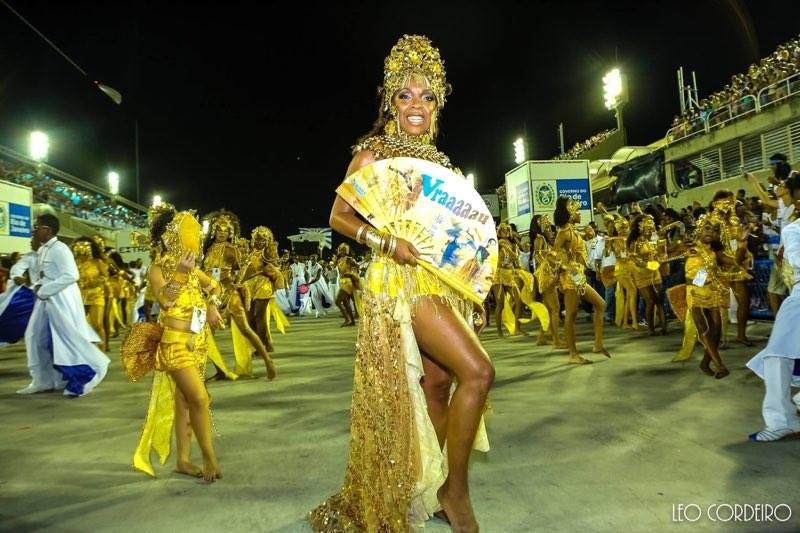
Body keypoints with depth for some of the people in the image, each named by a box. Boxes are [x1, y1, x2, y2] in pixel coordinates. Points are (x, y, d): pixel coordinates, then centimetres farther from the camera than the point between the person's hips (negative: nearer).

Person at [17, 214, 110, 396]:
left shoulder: (60, 249, -17)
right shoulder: (41, 250, 11)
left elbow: (71, 276, -25)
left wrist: (44, 291, -19)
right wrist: (37, 287, 1)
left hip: (62, 300, -10)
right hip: (46, 300, 10)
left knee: (67, 340, -4)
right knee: (37, 338, 13)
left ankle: (83, 379, 9)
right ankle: (43, 380, 24)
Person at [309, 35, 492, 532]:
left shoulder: (439, 160, 16)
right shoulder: (374, 152, -3)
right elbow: (339, 216, -6)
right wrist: (388, 243, -20)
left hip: (441, 282, 7)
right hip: (400, 281, -7)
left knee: (437, 385, 10)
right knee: (478, 371, -17)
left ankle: (428, 489, 26)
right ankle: (456, 486, 2)